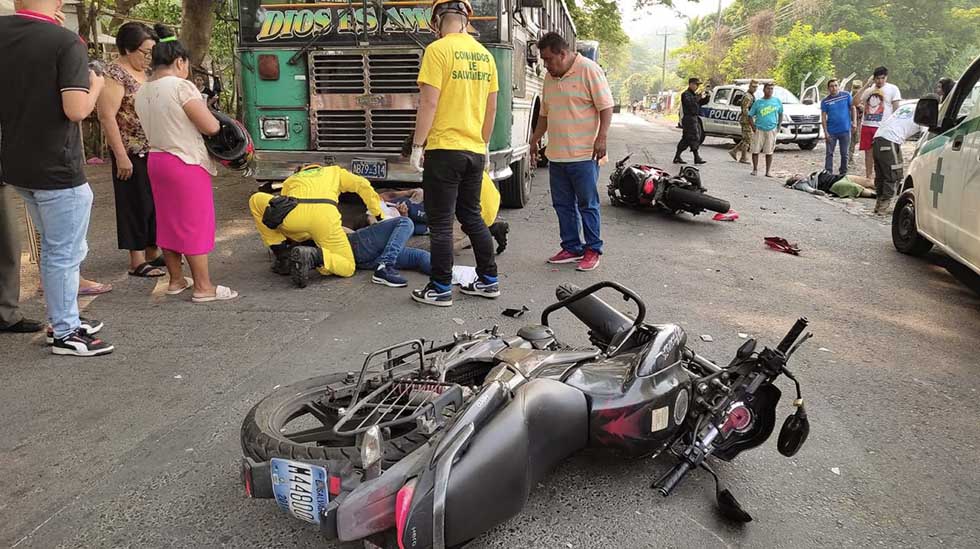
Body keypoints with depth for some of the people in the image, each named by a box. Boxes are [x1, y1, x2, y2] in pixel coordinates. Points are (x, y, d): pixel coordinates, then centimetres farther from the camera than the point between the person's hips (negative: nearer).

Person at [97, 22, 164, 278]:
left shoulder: (146, 72, 12)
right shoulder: (115, 75, -12)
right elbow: (107, 116, -17)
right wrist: (121, 156, -20)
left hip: (154, 151, 7)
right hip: (132, 153, -7)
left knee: (156, 201, 12)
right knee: (136, 204, -1)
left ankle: (152, 253, 24)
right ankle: (137, 262, 8)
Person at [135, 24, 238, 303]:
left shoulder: (142, 92, 8)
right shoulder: (181, 86, -16)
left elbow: (157, 126, 13)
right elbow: (211, 127, -18)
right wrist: (210, 115, 3)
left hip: (156, 160, 8)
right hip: (186, 163, -8)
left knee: (168, 221, 15)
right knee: (195, 223, -2)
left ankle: (176, 280, 24)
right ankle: (203, 287, 4)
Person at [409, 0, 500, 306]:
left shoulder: (438, 50, -10)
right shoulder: (484, 54, 11)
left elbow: (429, 103, -14)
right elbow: (491, 107, 15)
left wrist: (417, 145, -8)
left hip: (444, 149, -7)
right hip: (475, 151, 7)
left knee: (441, 223, 1)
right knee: (471, 216, 17)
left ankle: (440, 290, 7)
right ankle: (489, 280, 22)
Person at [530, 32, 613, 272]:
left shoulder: (588, 70, -7)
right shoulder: (550, 77, 15)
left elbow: (606, 106, -10)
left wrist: (602, 138, -18)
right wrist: (535, 138, 24)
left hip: (583, 153, -7)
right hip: (556, 154, 7)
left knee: (588, 204, 0)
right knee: (563, 204, 10)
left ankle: (593, 250, 9)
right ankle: (571, 247, 20)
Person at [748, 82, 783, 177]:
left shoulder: (777, 101, 5)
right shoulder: (758, 102, 2)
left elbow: (780, 114, 16)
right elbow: (751, 115, 7)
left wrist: (778, 126, 7)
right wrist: (753, 126, -4)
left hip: (771, 130, 0)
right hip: (759, 130, 0)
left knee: (769, 152, 3)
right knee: (755, 151, 0)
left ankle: (768, 171, 11)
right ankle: (755, 169, 13)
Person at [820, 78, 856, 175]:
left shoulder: (846, 95, -1)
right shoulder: (825, 101, -2)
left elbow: (852, 108, 6)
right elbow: (823, 117, -2)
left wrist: (853, 122, 0)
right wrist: (825, 132, -8)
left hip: (845, 130, 0)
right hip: (831, 131, 0)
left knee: (844, 154, 9)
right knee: (829, 153, -1)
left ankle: (843, 173, 21)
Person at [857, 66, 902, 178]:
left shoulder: (893, 89, 2)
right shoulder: (869, 89, 12)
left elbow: (896, 109, 0)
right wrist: (866, 85, -3)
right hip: (866, 125, 4)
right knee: (868, 152, 9)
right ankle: (868, 177, 18)